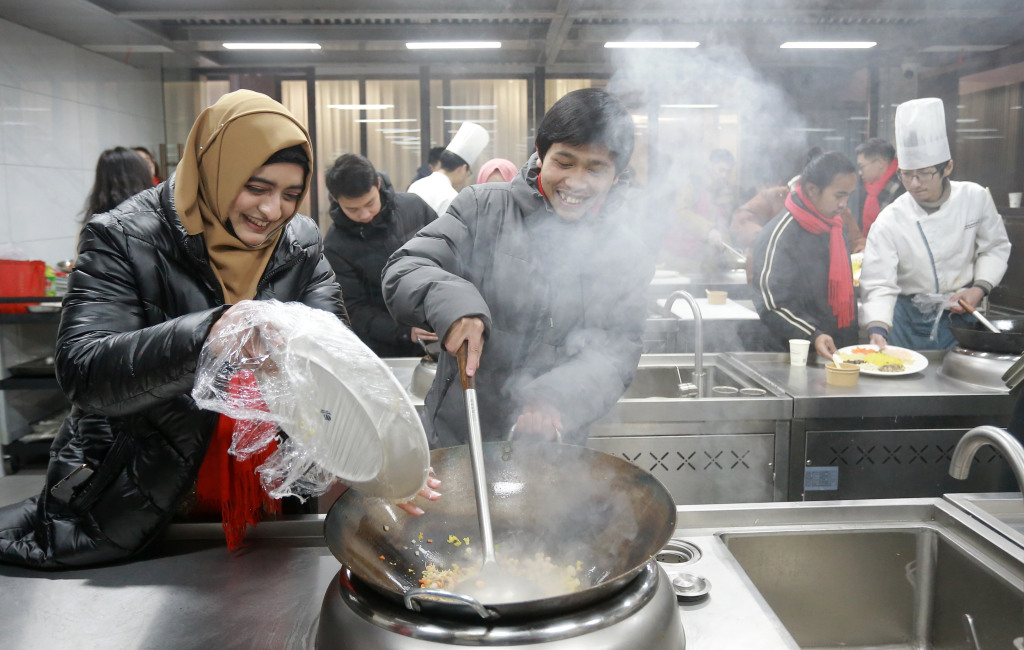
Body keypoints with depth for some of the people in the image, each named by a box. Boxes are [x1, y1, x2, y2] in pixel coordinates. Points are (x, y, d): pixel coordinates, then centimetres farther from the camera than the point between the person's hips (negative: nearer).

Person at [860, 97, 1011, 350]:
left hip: (962, 313, 3)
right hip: (909, 320, -2)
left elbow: (996, 247, 6)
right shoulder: (889, 221, -18)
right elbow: (878, 284, -21)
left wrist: (980, 288, -9)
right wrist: (877, 329, -36)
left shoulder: (976, 198, -8)